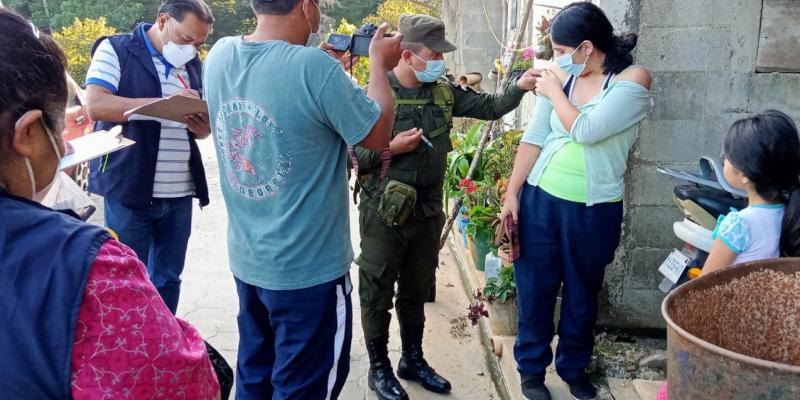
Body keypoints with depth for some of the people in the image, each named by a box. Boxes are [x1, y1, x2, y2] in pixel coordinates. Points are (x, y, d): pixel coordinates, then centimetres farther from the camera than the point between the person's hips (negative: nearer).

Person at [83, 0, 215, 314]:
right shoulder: (116, 49, -3)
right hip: (130, 190, -5)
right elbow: (95, 105, -17)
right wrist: (164, 103, -21)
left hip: (179, 193, 5)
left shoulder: (193, 64, 14)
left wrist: (201, 126, -5)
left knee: (168, 280, 13)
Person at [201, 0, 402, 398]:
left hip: (246, 260, 7)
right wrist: (379, 64, 3)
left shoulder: (220, 55, -4)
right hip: (308, 268, -7)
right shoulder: (315, 67, -24)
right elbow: (377, 134, -10)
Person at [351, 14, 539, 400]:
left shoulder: (443, 92, 3)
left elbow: (489, 107, 3)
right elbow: (351, 155, -12)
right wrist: (391, 149, -23)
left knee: (417, 289, 18)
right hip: (384, 211, -5)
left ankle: (413, 360, 36)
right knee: (378, 292, 8)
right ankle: (379, 367, 26)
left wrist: (520, 87, -12)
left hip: (427, 209, 5)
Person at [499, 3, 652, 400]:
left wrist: (554, 92, -8)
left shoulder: (633, 80, -10)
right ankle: (532, 368, 29)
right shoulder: (559, 79, 2)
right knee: (534, 288, 10)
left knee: (582, 294, 14)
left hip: (594, 210, -2)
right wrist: (511, 194, 0)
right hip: (540, 199, 3)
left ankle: (574, 368, 35)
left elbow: (586, 130, -21)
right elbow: (534, 139, 3)